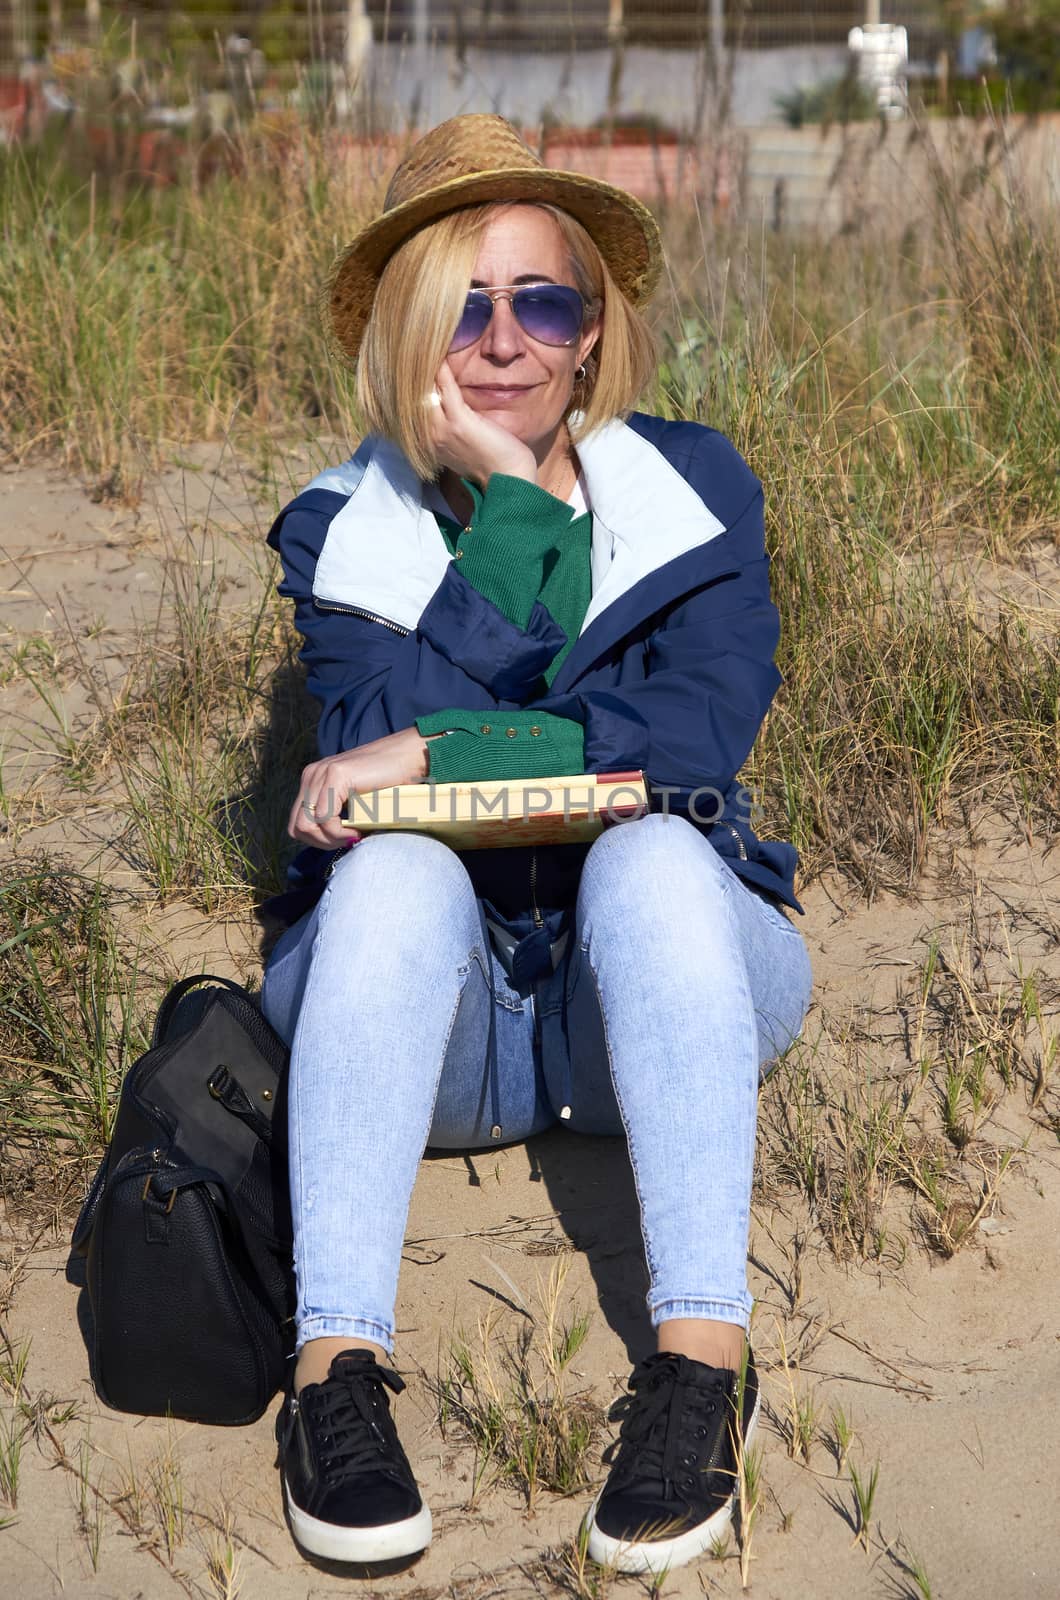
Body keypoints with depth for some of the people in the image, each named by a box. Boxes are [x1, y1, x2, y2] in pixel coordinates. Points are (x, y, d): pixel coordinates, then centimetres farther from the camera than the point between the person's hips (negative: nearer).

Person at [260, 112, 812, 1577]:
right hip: (431, 1034, 0)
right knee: (394, 867, -31)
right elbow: (385, 732, -15)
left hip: (663, 1009, 0)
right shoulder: (343, 534, 3)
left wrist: (431, 757, -21)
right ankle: (336, 1366, -38)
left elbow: (704, 728, -14)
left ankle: (704, 1356, -36)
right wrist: (514, 502, -18)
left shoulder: (693, 489, 2)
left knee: (650, 851, -31)